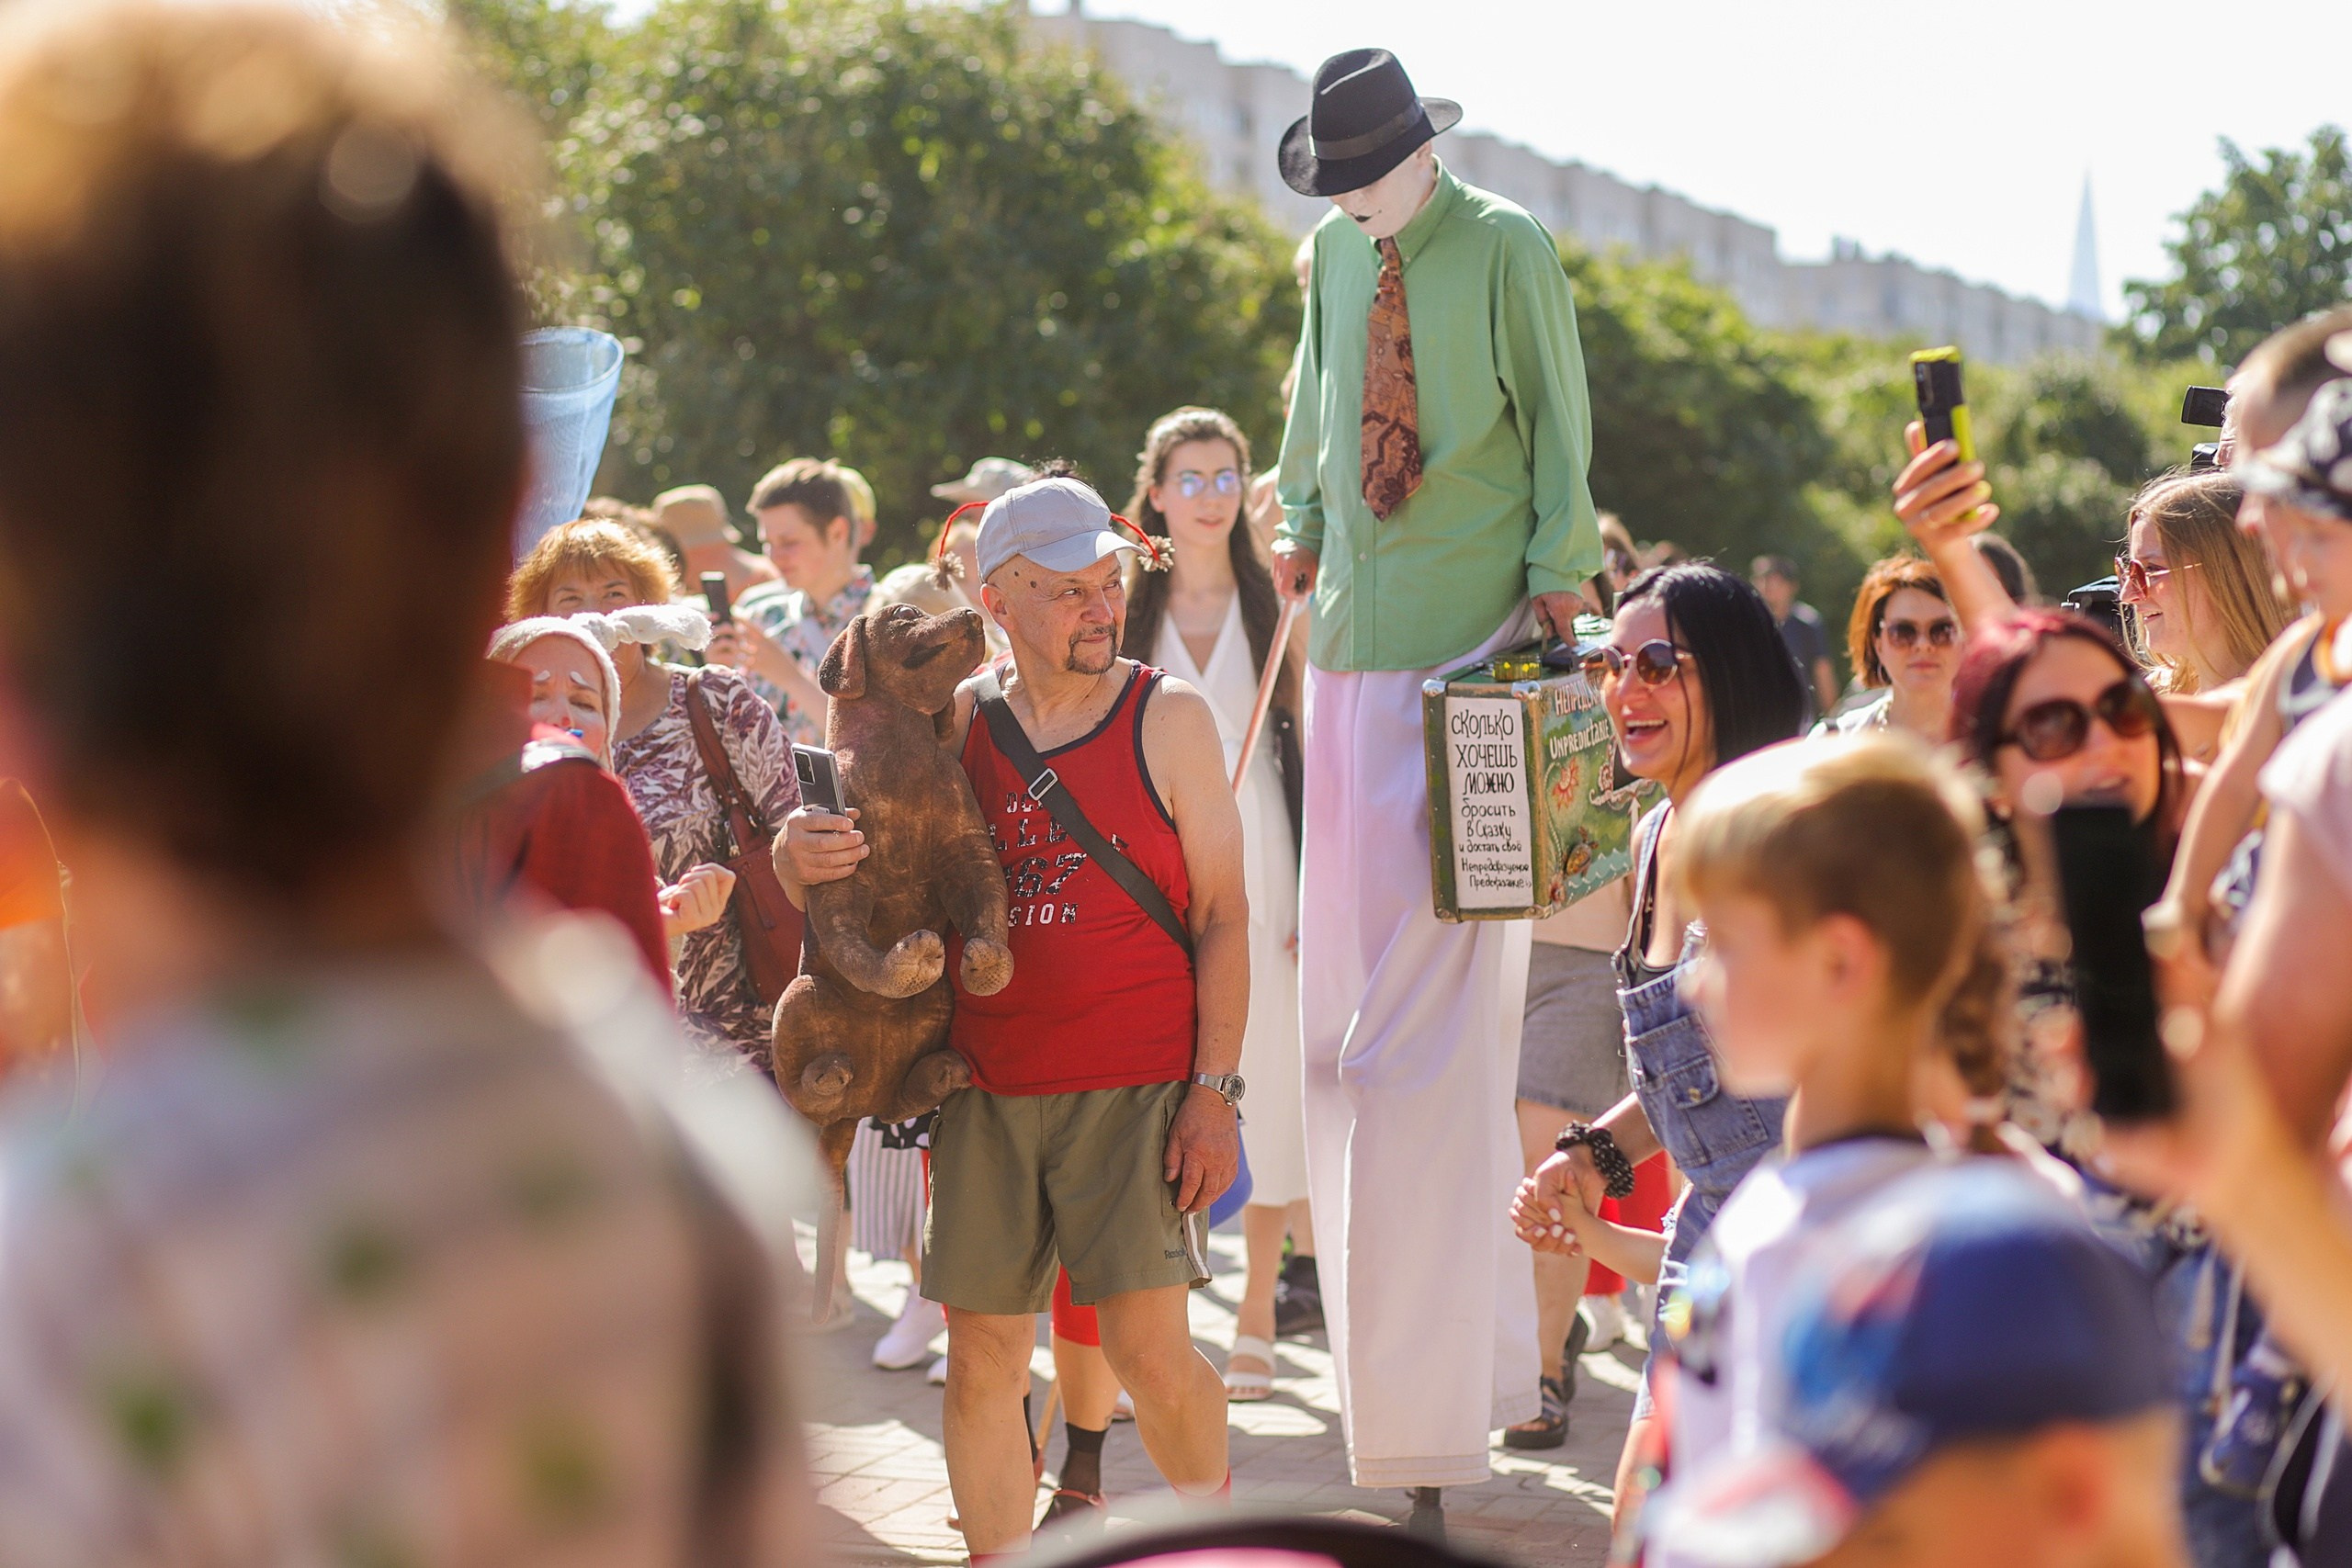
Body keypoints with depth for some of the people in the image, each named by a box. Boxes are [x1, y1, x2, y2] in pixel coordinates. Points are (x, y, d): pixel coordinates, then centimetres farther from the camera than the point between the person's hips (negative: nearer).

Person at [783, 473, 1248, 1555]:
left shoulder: (1168, 719, 1)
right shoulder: (951, 724, 7)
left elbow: (1221, 917, 0)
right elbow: (851, 882, 14)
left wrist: (1215, 1089, -8)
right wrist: (797, 857, -11)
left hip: (1138, 1085, -3)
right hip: (987, 1089, 3)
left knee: (1148, 1349, -8)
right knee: (981, 1353, 3)